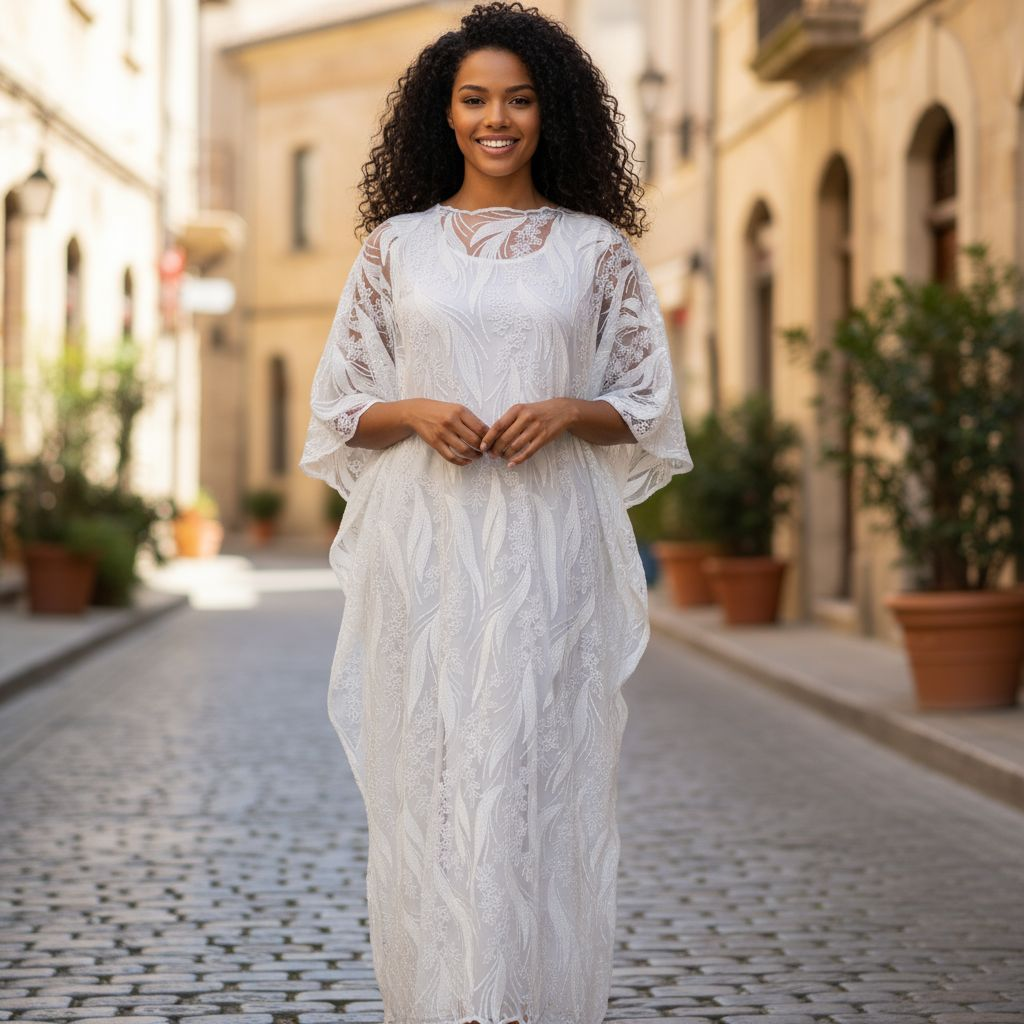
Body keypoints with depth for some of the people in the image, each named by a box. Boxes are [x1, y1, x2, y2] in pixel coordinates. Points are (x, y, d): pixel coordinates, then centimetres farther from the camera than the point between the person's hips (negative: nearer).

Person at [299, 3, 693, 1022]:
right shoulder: (395, 244, 9)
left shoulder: (596, 248, 8)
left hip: (550, 548, 0)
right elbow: (338, 407, 11)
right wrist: (415, 413, -9)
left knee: (542, 768, -1)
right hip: (425, 545, 1)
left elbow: (649, 407, 10)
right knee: (427, 770, -1)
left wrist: (567, 412, -10)